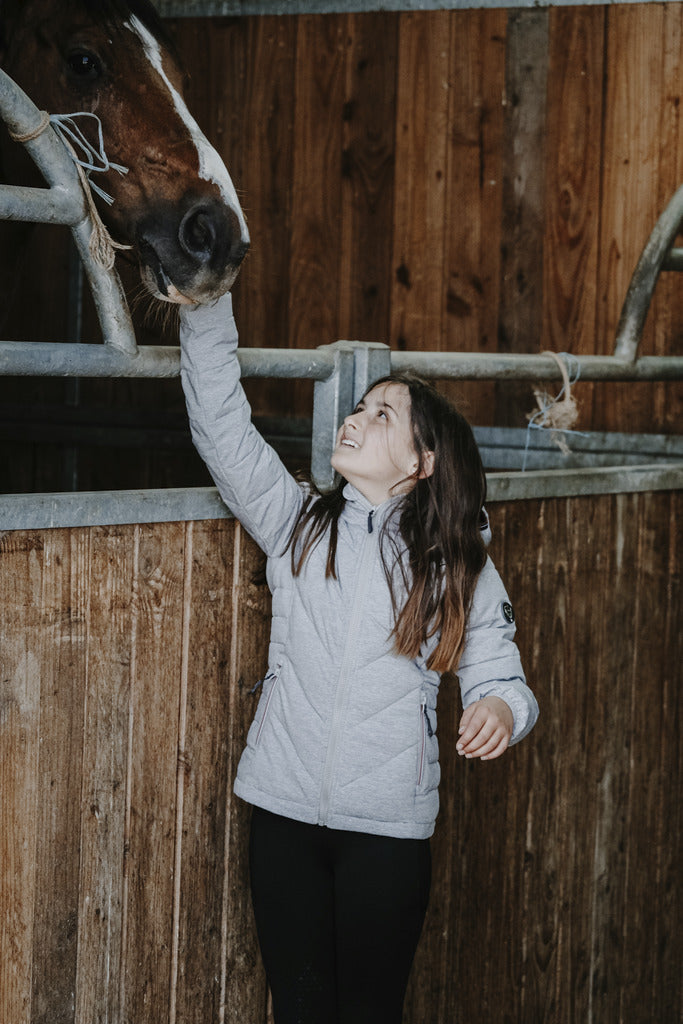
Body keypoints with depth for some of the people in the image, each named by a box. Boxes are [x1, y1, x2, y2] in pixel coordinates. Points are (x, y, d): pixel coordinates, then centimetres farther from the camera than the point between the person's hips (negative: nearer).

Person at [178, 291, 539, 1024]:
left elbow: (498, 675, -1)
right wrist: (207, 303, -14)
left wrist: (501, 709, -26)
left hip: (388, 826, -2)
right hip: (284, 808, 2)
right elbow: (221, 425, -4)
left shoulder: (457, 568, 1)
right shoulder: (298, 522, 4)